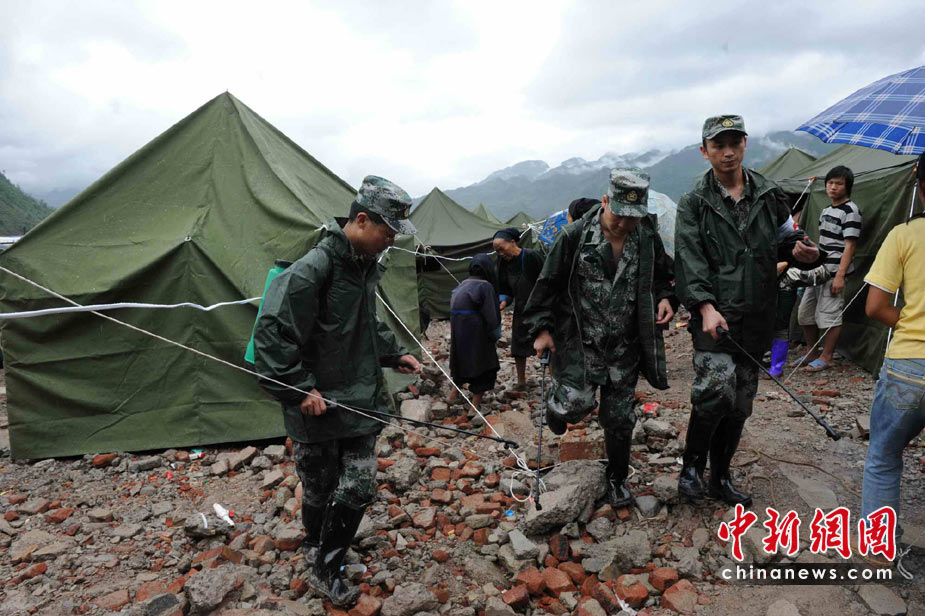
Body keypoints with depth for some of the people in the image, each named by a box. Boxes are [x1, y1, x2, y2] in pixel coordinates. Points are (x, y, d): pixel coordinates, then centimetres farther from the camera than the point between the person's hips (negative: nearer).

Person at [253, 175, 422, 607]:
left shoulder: (367, 265, 6)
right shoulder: (314, 268, -22)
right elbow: (272, 333, -22)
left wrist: (393, 354, 14)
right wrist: (299, 389, -21)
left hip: (362, 400, 7)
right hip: (317, 405, -7)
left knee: (359, 487, 10)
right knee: (319, 487, 12)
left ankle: (326, 567, 32)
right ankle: (316, 545, 41)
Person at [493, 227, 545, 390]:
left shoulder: (532, 257, -21)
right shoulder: (505, 262, -1)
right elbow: (505, 289, 8)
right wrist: (503, 301, -11)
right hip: (521, 311, 7)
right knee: (518, 347, 13)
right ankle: (521, 382, 28)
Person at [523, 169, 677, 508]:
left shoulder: (649, 239, -2)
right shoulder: (575, 235, -11)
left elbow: (661, 278, 16)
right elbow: (549, 283, -4)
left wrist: (665, 298, -5)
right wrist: (542, 328, -6)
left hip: (625, 346, 3)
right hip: (581, 340, -3)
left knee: (620, 418, 10)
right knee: (577, 403, -18)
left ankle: (617, 478, 33)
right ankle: (556, 405, 20)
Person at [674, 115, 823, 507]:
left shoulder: (769, 196, 10)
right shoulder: (694, 204, -1)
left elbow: (786, 239, 19)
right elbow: (689, 260, -11)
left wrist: (801, 252, -6)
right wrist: (706, 306, -26)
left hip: (756, 317, 5)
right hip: (714, 315, -4)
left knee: (739, 402, 12)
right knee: (716, 387, -22)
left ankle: (721, 477, 30)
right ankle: (692, 466, 1)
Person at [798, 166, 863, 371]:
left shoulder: (850, 211, -10)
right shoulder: (826, 211, 15)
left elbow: (849, 246, -15)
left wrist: (840, 275, -20)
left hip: (834, 272, -9)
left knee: (829, 315, -4)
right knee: (805, 312, 12)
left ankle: (825, 358, 6)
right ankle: (810, 352, 26)